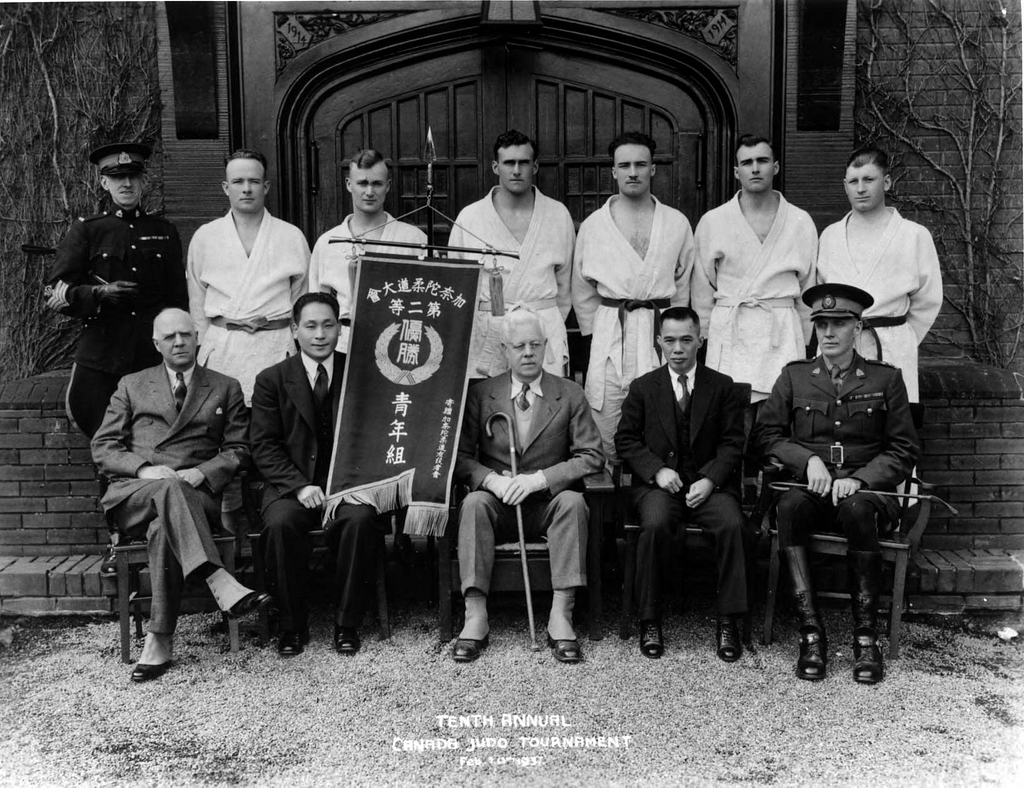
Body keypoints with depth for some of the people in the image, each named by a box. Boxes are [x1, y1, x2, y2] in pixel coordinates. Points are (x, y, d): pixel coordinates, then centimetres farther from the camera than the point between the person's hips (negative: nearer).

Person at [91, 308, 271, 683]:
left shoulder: (225, 388, 19)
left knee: (164, 529, -36)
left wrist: (201, 473, -10)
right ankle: (220, 582, -51)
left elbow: (238, 450, 11)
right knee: (168, 488, -37)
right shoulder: (132, 386, 20)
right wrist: (144, 469, -9)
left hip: (195, 495, 0)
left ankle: (160, 641, -34)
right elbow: (103, 447, 12)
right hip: (132, 494, 0)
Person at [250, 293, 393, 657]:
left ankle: (347, 624, -13)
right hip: (292, 486, 0)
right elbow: (264, 446, 2)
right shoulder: (271, 380, 9)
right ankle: (292, 624, -10)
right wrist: (299, 485, -14)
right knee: (279, 524, -30)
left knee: (360, 520, -31)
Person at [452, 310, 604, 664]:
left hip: (548, 500, 0)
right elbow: (460, 455, 1)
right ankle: (476, 617, -29)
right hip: (497, 502, 1)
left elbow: (591, 457, -4)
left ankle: (560, 617, -30)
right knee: (474, 503, -30)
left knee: (573, 501, -31)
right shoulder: (480, 394, 6)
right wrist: (492, 480, -19)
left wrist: (538, 479, -17)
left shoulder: (570, 395, 4)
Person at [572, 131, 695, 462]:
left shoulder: (677, 224, 7)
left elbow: (682, 287, 13)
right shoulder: (593, 225, 6)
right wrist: (596, 332, 10)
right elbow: (582, 290, 12)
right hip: (610, 334, 0)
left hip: (661, 333, 0)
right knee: (605, 432, -2)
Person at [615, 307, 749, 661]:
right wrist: (656, 470, -10)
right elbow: (625, 439, 6)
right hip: (658, 483, 0)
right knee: (655, 524, -32)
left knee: (731, 524, -30)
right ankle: (650, 620, -18)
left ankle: (728, 621, -18)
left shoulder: (722, 386, 10)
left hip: (709, 482, 1)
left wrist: (710, 479, -12)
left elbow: (733, 443, 5)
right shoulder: (642, 387, 11)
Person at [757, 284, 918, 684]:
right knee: (790, 505, -34)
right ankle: (810, 630, -31)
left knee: (855, 510, -36)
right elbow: (768, 434, 9)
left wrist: (859, 479, -11)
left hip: (866, 492, -1)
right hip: (811, 489, 1)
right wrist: (808, 459, -10)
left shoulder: (886, 379, 8)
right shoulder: (794, 375, 12)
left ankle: (866, 633, -24)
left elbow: (903, 451, 5)